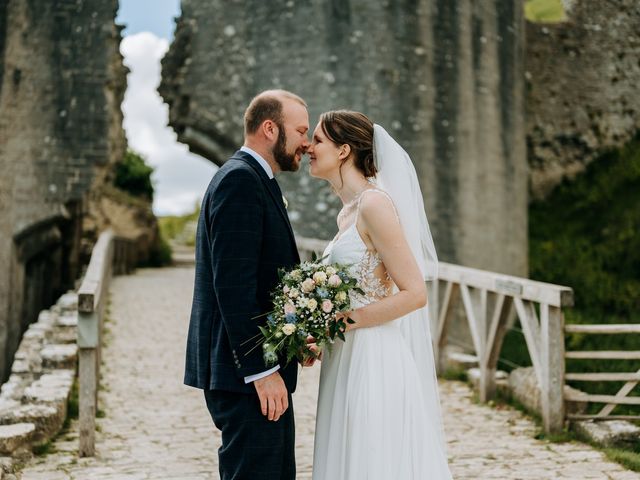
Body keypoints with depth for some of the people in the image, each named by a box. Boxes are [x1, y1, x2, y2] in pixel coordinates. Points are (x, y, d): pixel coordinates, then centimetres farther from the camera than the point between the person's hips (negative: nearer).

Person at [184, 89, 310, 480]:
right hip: (246, 373, -10)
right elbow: (232, 284, -22)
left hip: (260, 370, 10)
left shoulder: (256, 181, 18)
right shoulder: (239, 179, -14)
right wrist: (261, 370, -23)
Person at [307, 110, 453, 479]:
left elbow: (414, 293, -18)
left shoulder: (374, 203, -14)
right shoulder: (349, 212, 13)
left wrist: (347, 320, -15)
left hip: (374, 362, -9)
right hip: (350, 359, 9)